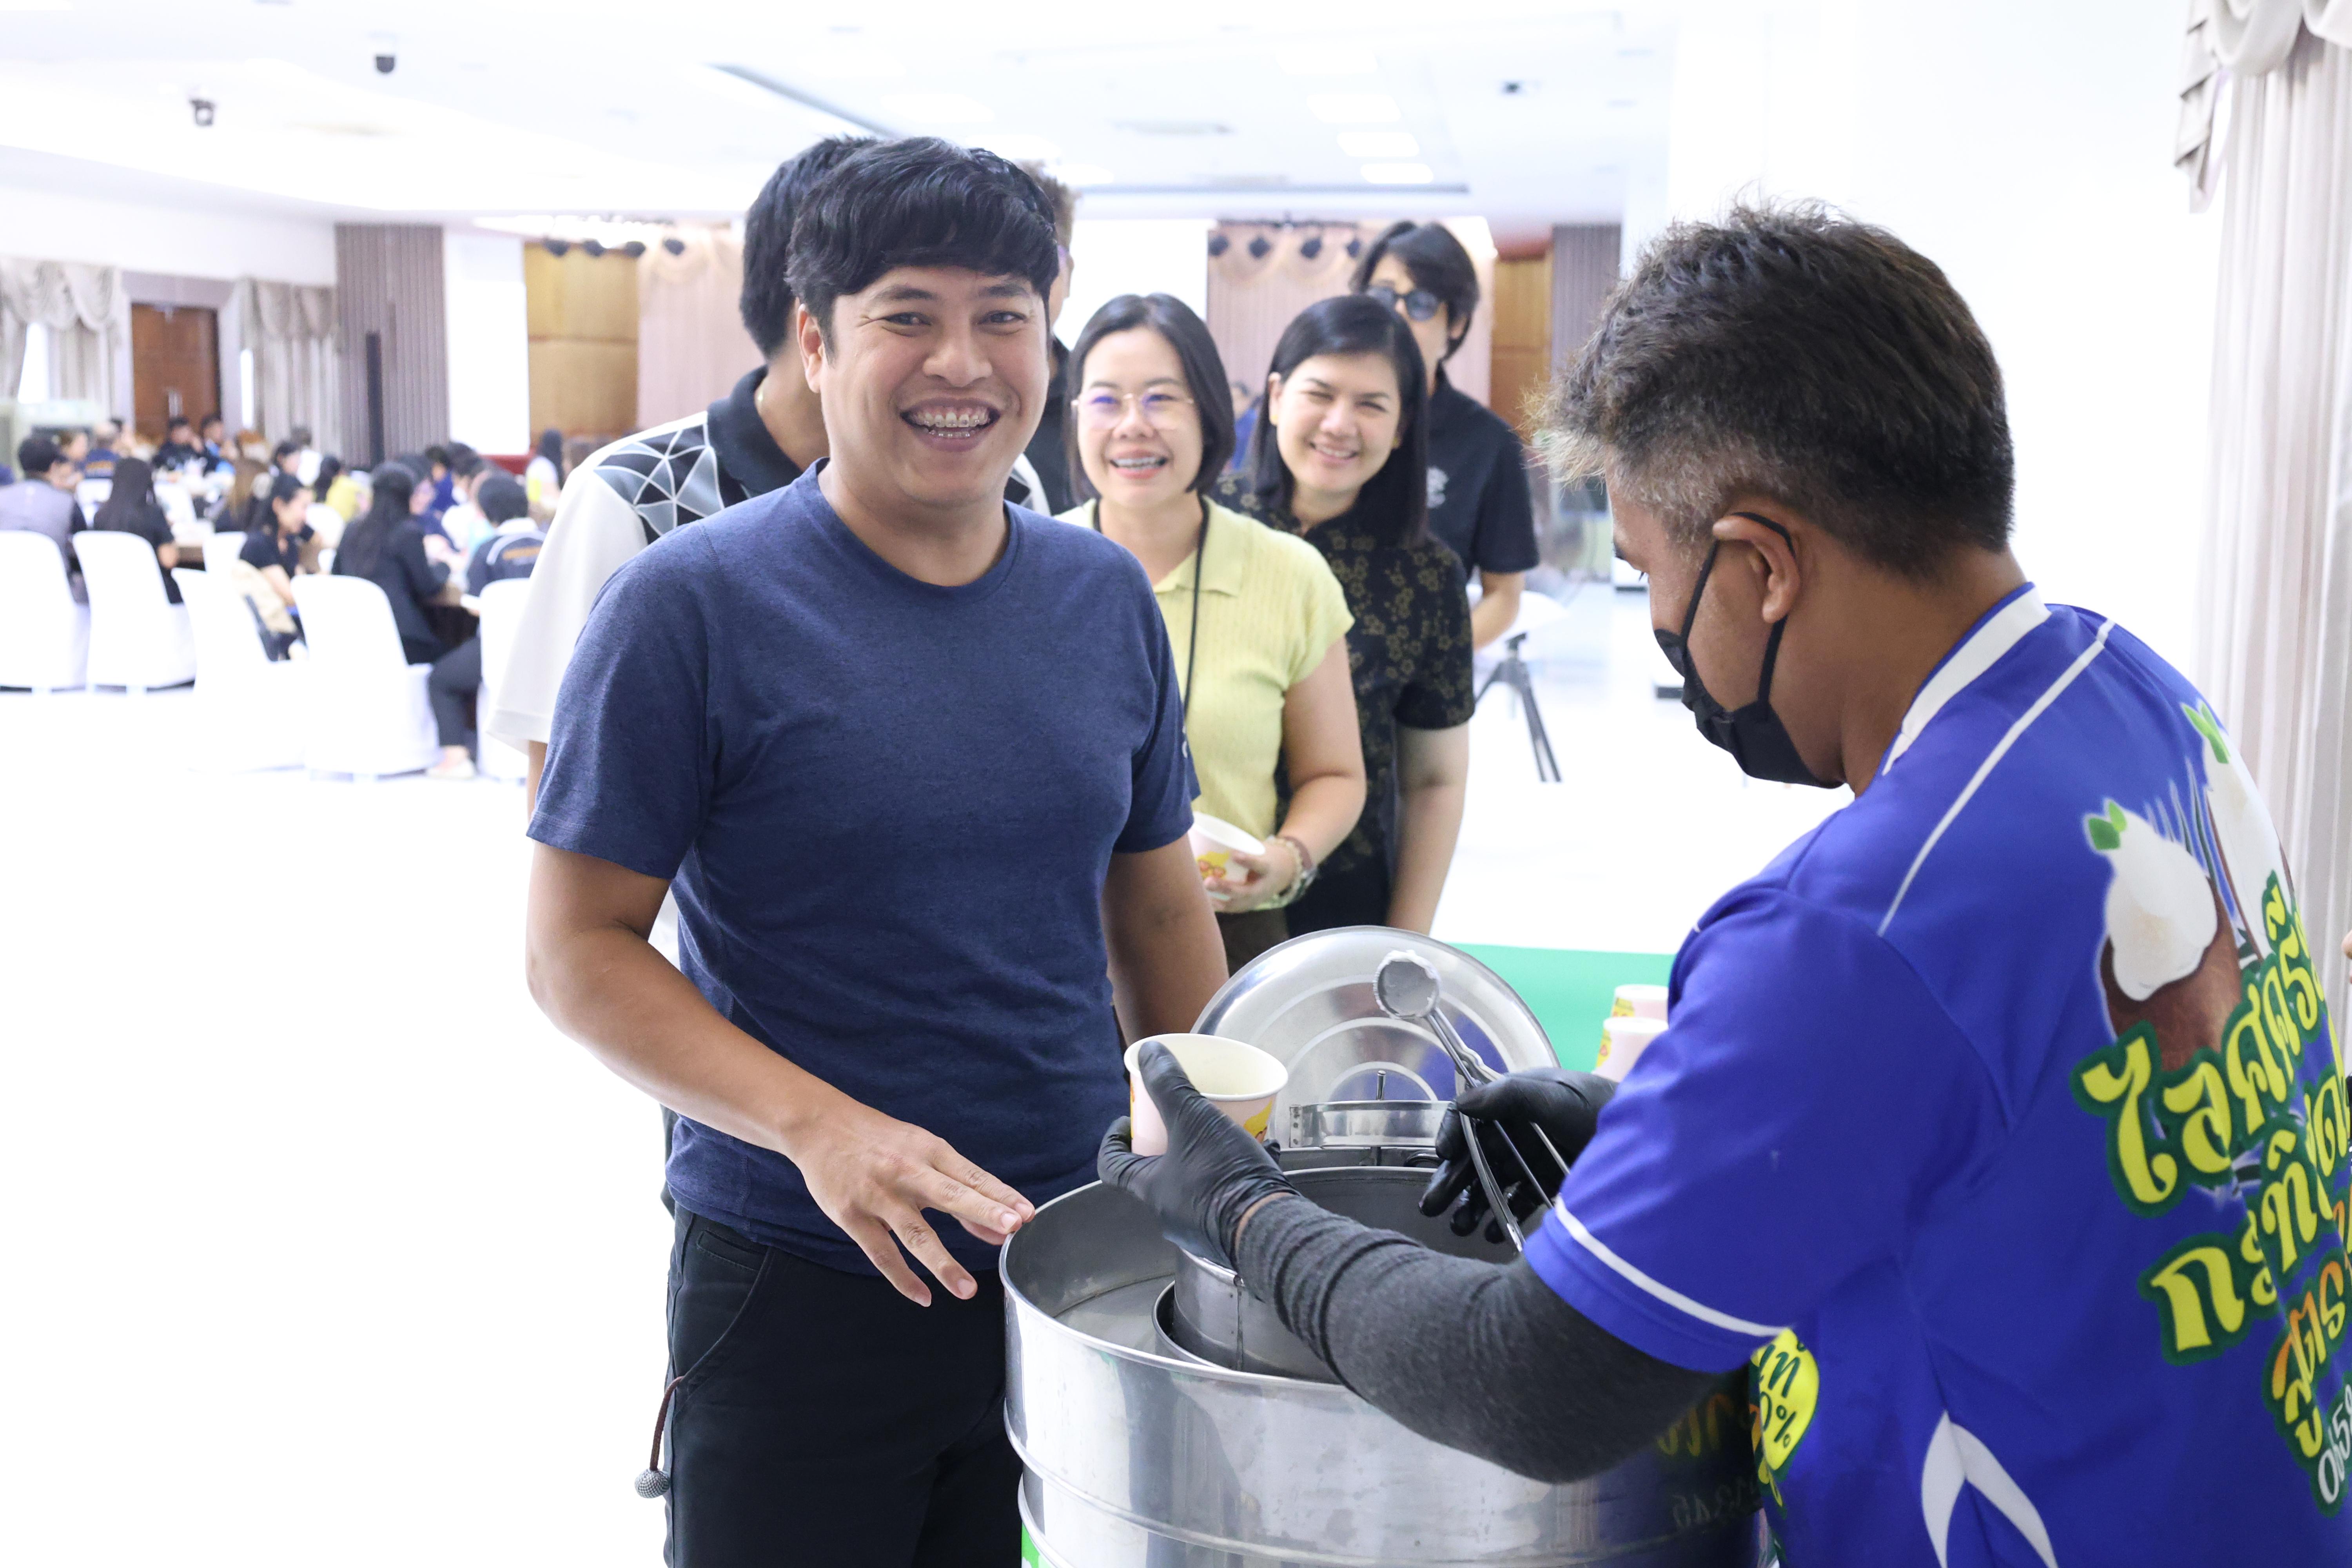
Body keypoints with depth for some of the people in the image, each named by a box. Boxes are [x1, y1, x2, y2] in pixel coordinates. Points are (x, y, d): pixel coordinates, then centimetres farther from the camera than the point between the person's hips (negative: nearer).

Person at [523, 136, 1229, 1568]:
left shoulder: (1107, 597, 3)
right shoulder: (692, 605, -11)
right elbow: (579, 948, -10)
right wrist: (819, 1126, -22)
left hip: (1080, 1261, 4)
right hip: (800, 1281, -4)